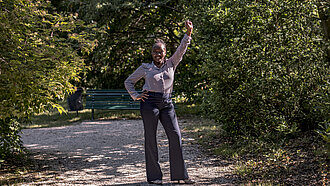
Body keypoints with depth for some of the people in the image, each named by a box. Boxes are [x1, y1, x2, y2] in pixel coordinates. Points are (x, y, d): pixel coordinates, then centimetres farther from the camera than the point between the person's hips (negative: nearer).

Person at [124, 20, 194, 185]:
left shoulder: (171, 64, 13)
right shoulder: (145, 68, 8)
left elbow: (181, 49, 5)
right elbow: (129, 81, 16)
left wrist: (188, 33, -6)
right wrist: (135, 96, 4)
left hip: (167, 103, 3)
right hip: (150, 102, -3)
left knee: (175, 135, -5)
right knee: (150, 138, -1)